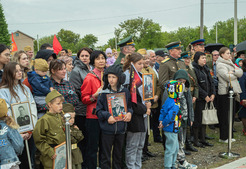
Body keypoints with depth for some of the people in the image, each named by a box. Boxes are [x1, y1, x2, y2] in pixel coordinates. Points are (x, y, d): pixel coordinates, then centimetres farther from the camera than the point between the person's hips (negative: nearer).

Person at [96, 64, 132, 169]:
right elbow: (98, 110, -4)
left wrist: (129, 113, -6)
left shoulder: (125, 92, 2)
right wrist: (107, 116, -20)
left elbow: (129, 106, 14)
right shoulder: (103, 93, -6)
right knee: (106, 155, 6)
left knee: (118, 154, 18)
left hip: (121, 128, 3)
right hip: (107, 129, -3)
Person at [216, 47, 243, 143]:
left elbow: (241, 72, 7)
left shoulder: (230, 63, 18)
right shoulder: (220, 65, -9)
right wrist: (236, 74, -2)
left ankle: (229, 135, 20)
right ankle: (223, 137, 3)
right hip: (225, 92, -9)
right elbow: (228, 77, -21)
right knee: (225, 115, -4)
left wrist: (233, 72, -12)